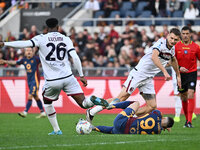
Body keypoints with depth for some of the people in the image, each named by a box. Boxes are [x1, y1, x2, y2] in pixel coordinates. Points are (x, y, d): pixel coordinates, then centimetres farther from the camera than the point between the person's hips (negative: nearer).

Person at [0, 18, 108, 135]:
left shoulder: (41, 39, 1)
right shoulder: (66, 39, 7)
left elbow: (26, 44, -12)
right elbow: (75, 57, -1)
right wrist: (81, 75, 2)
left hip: (52, 81, -1)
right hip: (68, 77, 1)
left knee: (47, 102, 27)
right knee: (83, 103, 2)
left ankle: (56, 130, 22)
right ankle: (92, 100, -32)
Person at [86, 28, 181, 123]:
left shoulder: (172, 49, 8)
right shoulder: (161, 43, -17)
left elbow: (173, 60, 32)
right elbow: (154, 56, -37)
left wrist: (178, 75, 42)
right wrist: (164, 71, -45)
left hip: (148, 79, 8)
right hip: (138, 73, -8)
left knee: (152, 106, -2)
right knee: (122, 98, -12)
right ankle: (92, 112, -6)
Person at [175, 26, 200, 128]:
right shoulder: (176, 46, 1)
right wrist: (179, 68, -14)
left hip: (192, 73, -2)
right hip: (180, 74, 2)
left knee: (191, 95, -16)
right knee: (183, 98, 7)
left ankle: (189, 121, -19)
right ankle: (187, 119, 21)